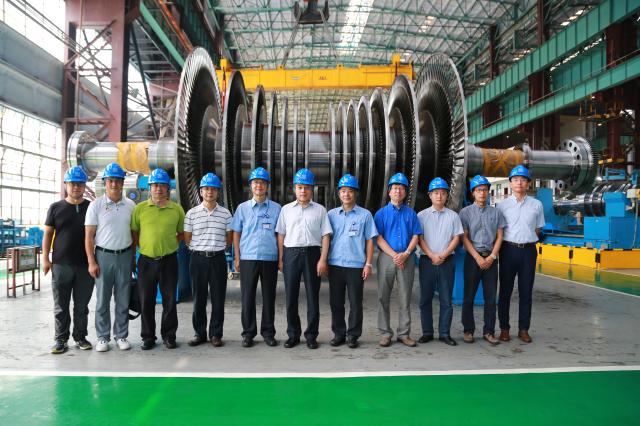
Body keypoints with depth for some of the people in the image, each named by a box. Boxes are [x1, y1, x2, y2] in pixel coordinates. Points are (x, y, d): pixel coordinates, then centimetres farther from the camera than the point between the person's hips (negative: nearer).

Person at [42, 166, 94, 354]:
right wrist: (45, 258, -1)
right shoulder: (56, 208, 5)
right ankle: (61, 339, 16)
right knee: (61, 306, 6)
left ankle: (80, 337, 20)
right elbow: (48, 234, 7)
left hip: (85, 265, 0)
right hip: (61, 265, 0)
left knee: (82, 305, 9)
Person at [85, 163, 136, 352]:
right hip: (104, 256, -2)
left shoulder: (130, 205, 6)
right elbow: (89, 235, -2)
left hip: (124, 256, 2)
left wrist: (133, 257, 8)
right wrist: (91, 262, -7)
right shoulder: (96, 205, -2)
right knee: (102, 300, 4)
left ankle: (121, 336, 18)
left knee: (123, 300, 8)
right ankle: (103, 337, 15)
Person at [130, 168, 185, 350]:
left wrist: (170, 244, 2)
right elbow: (134, 232, 9)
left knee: (170, 300, 6)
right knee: (146, 301, 7)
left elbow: (182, 232, 12)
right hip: (146, 260, 0)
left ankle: (169, 335, 20)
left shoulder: (177, 209, 2)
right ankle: (147, 337, 20)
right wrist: (142, 246, -1)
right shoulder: (140, 208, 2)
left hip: (169, 260, 0)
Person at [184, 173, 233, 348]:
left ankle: (216, 334, 13)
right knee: (198, 298, 6)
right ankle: (199, 333, 18)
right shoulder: (192, 213, 3)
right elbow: (187, 238, 8)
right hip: (198, 259, 0)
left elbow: (229, 238, 11)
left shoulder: (225, 213, 4)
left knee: (218, 298, 3)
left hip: (218, 259, 0)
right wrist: (200, 249, 6)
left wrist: (217, 248, 6)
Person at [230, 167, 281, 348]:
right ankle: (248, 333, 15)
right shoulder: (242, 208, 7)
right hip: (248, 258, 0)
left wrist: (281, 257, 1)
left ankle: (268, 332, 18)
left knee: (269, 297, 6)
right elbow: (236, 233, 9)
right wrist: (237, 257, 3)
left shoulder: (276, 208, 5)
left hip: (270, 258, 0)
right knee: (247, 297, 4)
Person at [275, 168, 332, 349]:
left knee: (313, 296, 3)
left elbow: (325, 236, 2)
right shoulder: (286, 209, 10)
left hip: (312, 253, -1)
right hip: (291, 253, 1)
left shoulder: (320, 210, 7)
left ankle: (311, 336, 14)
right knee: (291, 296, 5)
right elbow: (281, 235, 9)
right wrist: (280, 259, 3)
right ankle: (293, 334, 18)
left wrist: (322, 260, -6)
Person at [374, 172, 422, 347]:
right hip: (386, 257, -1)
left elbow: (415, 237, 5)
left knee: (405, 298, 4)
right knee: (384, 297, 1)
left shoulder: (411, 213, 11)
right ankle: (385, 333, 10)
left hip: (407, 259, 1)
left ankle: (404, 333, 12)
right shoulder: (381, 213, 6)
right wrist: (394, 255, -13)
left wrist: (405, 254, -11)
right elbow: (379, 238, -2)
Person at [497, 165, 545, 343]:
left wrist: (526, 240, 7)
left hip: (528, 250, 1)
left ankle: (523, 329, 16)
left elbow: (538, 229, 14)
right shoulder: (502, 205, 2)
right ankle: (504, 328, 13)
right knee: (505, 290, 4)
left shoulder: (536, 205, 6)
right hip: (508, 249, -1)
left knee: (526, 291, 6)